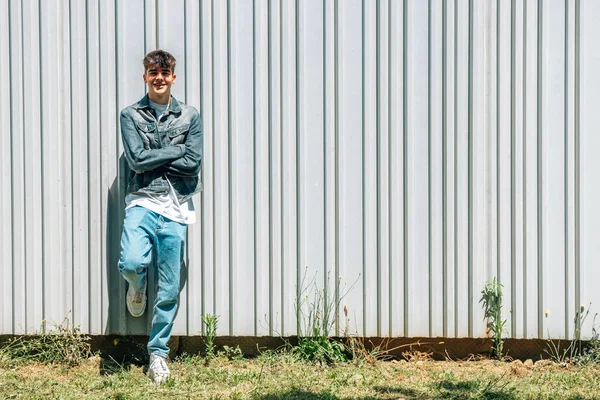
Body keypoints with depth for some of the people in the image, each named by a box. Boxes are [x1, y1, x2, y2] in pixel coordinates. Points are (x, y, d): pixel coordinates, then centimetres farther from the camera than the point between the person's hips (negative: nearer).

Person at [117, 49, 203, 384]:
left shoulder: (190, 116, 8)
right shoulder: (131, 116, 5)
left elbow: (193, 163, -4)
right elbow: (137, 159, -8)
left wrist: (152, 159, -6)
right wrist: (177, 150, -5)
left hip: (176, 209, 1)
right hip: (143, 203, -1)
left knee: (170, 290, 2)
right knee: (132, 262, -27)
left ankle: (159, 352, 19)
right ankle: (138, 286, 11)